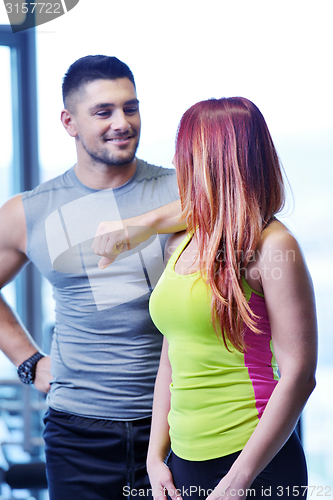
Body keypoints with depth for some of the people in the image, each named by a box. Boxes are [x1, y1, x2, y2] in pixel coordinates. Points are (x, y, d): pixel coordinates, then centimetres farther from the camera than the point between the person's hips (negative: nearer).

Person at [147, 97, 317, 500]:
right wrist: (156, 456, 7)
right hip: (185, 463, 6)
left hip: (256, 467, -6)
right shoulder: (181, 244, 10)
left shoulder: (271, 246, -10)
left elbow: (298, 376, -15)